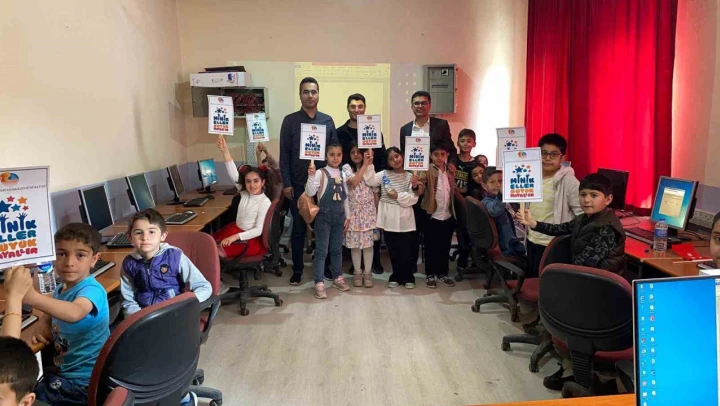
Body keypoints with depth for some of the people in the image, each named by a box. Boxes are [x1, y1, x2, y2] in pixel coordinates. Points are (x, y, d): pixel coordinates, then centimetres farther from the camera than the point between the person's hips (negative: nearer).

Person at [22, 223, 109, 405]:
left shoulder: (92, 290, -24)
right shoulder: (61, 289, 4)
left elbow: (74, 313, -47)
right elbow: (48, 317, 23)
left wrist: (34, 298, -62)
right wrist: (43, 330, -1)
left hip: (84, 381, -8)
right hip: (63, 372, 8)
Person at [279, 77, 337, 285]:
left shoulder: (327, 121, 6)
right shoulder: (290, 121, 0)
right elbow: (284, 154, -2)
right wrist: (286, 183, -7)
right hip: (298, 183, -2)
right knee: (298, 228, 6)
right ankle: (297, 269, 18)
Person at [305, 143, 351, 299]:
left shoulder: (342, 174, 8)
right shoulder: (321, 173, -9)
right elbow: (310, 193, -18)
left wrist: (347, 216, 13)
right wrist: (311, 176, -32)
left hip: (339, 215, 5)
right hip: (324, 215, -5)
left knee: (337, 249, 15)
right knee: (321, 250, -2)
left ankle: (337, 278, 29)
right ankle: (319, 283, 2)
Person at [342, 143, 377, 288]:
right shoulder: (346, 168, -2)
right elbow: (354, 182, -20)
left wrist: (376, 210, 1)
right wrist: (365, 164, -19)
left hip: (368, 209, 2)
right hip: (353, 210, -1)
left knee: (368, 241, 2)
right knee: (354, 241, 4)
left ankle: (367, 272, 11)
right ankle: (357, 272, 15)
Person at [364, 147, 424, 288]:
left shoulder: (410, 176, 2)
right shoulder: (384, 174, 5)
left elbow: (413, 198, -6)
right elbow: (370, 180, -11)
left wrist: (398, 196, -16)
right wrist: (368, 164, -16)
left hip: (405, 218, -1)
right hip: (389, 218, 1)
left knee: (407, 249, 3)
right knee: (393, 250, 10)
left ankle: (407, 276, 18)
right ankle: (397, 276, 24)